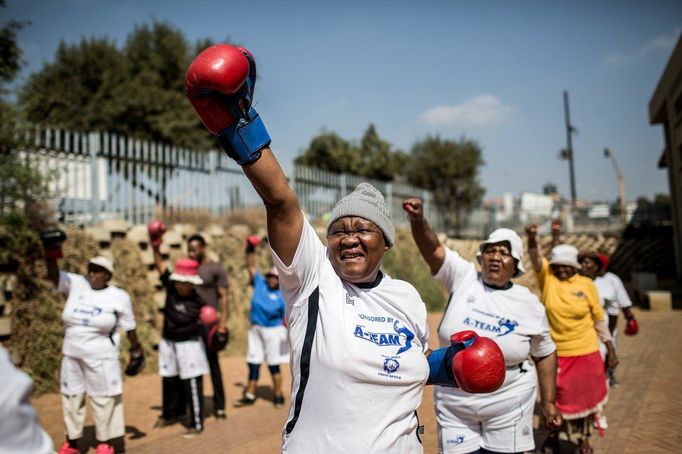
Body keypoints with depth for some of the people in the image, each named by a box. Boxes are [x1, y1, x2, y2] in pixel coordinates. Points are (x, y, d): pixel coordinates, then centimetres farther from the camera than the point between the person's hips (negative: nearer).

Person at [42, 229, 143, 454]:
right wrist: (51, 253, -34)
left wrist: (136, 347, 8)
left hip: (101, 357, -3)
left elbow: (128, 326, 0)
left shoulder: (119, 296, -8)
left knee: (103, 399, 5)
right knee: (71, 397, 15)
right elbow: (53, 275, -17)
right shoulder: (76, 284, -2)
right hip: (71, 355, 4)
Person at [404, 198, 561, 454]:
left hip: (508, 405, 0)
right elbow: (433, 248, -19)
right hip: (454, 403, 0)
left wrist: (548, 402, 6)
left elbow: (545, 354, 7)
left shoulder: (529, 304, -4)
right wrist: (418, 219, -38)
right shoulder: (463, 277, -6)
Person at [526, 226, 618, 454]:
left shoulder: (586, 284, -5)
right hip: (554, 353, 0)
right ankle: (553, 434, 36)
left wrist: (611, 349, 5)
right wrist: (532, 238, -45)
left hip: (585, 352, 0)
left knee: (585, 397, 13)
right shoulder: (547, 278, -6)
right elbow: (536, 257, -25)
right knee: (553, 396, 12)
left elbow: (599, 318, 4)